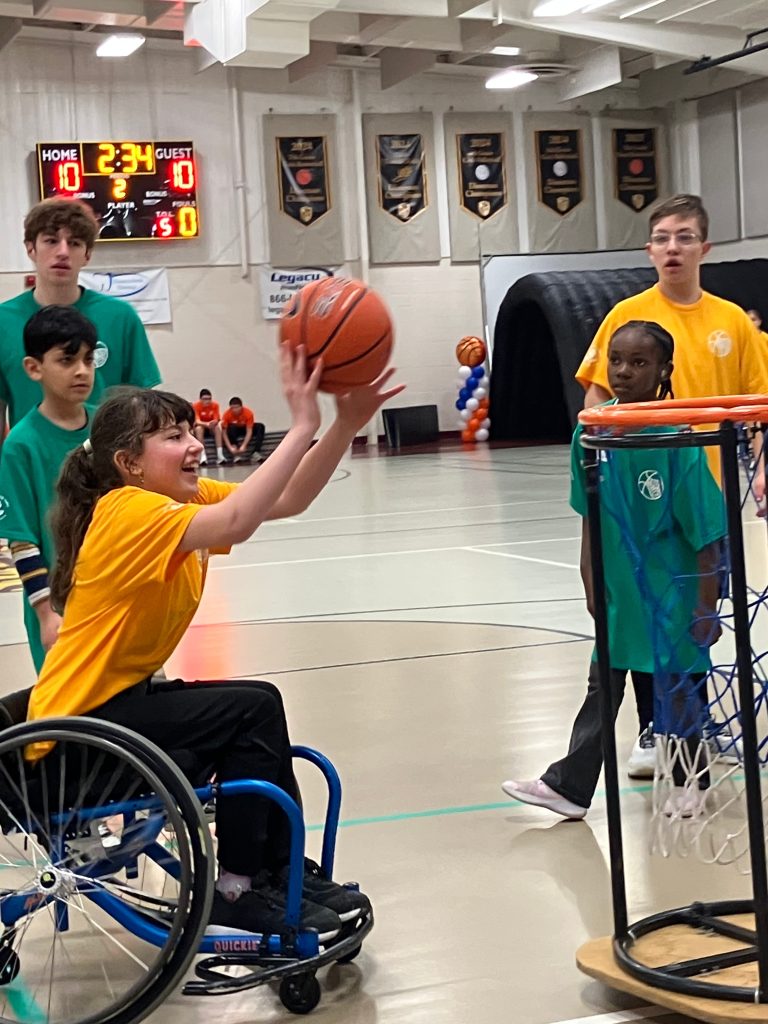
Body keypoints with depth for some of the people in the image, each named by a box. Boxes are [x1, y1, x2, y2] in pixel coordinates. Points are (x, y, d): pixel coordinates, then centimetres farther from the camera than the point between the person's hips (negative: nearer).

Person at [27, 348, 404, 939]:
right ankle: (236, 891, -4)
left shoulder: (183, 497, 3)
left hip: (123, 695, 10)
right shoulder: (129, 511, -23)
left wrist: (347, 423, -21)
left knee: (258, 713, 13)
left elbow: (288, 500, -7)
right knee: (254, 709, -15)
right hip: (78, 723, -10)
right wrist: (302, 425, -42)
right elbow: (236, 523, -41)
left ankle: (283, 873, 21)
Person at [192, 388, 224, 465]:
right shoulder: (195, 405, -19)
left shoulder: (215, 405, -12)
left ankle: (220, 455, -37)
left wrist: (212, 423, -40)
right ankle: (203, 456, -42)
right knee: (199, 428, -35)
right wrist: (207, 424, -46)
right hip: (201, 425, -2)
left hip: (212, 427, 2)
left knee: (218, 427, -30)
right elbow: (197, 421, -27)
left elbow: (216, 420, -16)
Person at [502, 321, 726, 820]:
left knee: (681, 686, 12)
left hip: (673, 590, -4)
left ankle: (692, 782, 31)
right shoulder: (593, 431, -6)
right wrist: (591, 578, 9)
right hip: (620, 588, 4)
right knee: (602, 686, 12)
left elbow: (706, 534, -16)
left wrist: (706, 607, -14)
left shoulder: (676, 439, -20)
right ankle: (569, 787, 18)